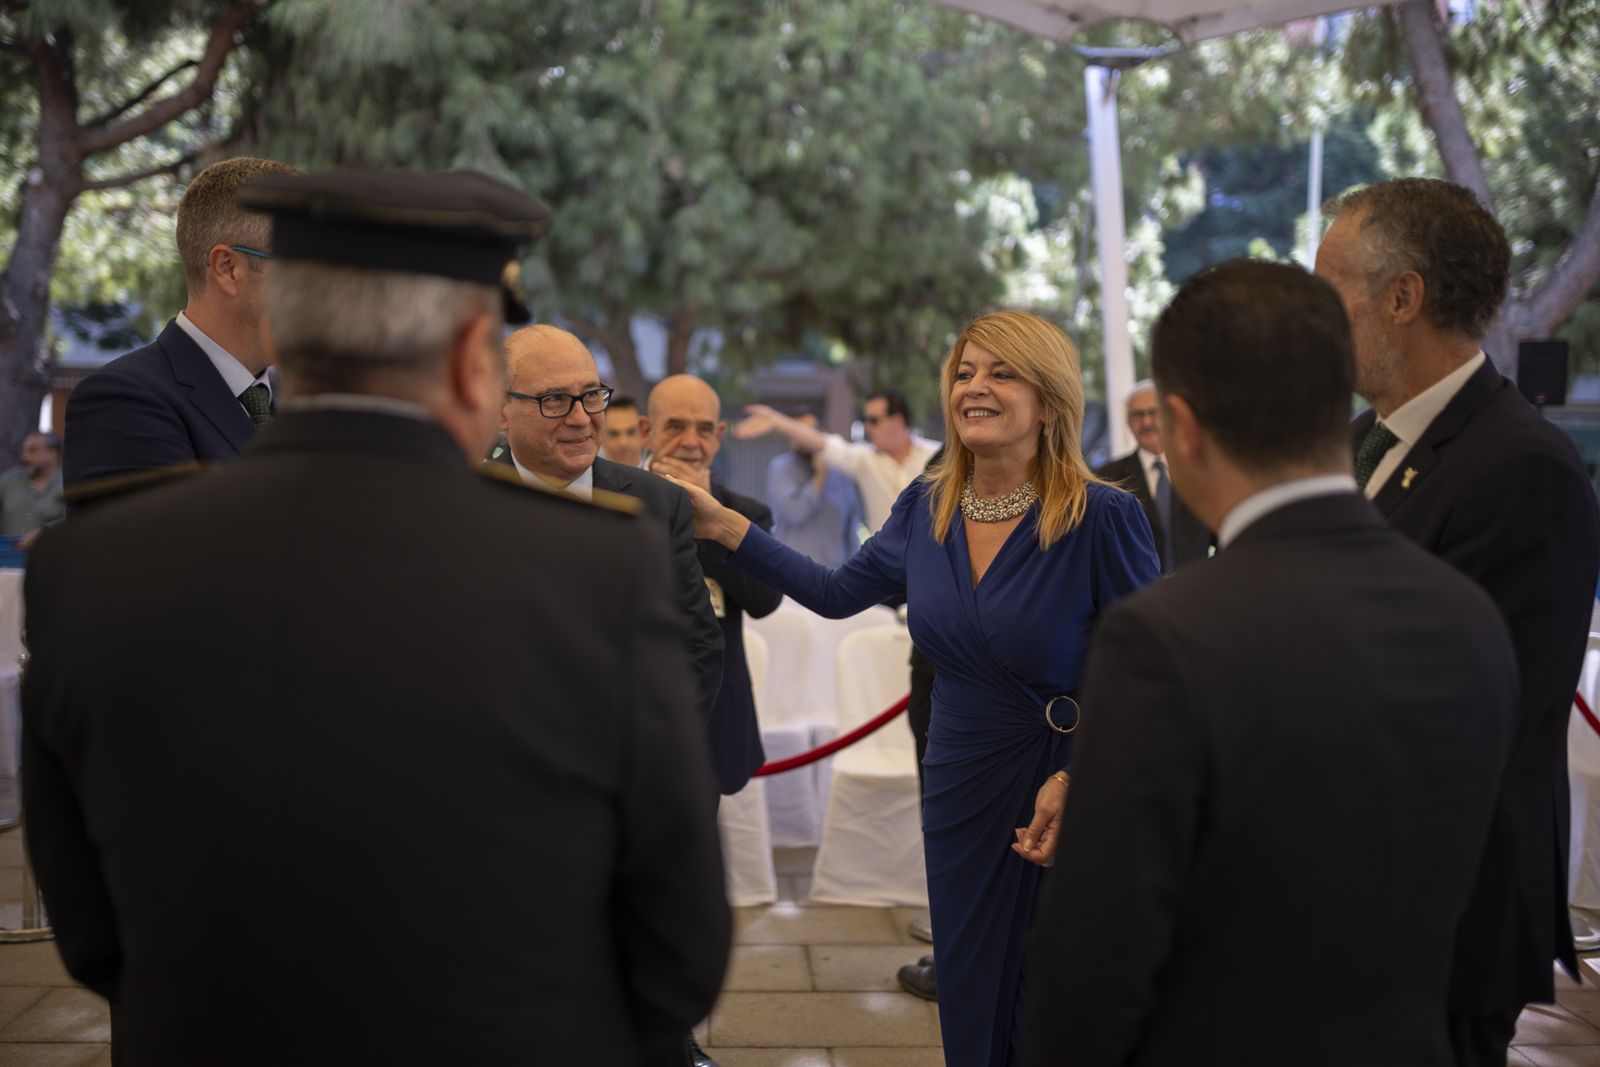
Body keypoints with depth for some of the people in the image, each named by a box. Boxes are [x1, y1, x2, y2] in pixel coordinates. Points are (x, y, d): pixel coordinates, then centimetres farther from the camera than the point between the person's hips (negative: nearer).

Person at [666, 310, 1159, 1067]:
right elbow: (838, 593, 11)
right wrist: (724, 527, 6)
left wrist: (1077, 782, -21)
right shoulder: (926, 508, 0)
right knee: (968, 1006, 16)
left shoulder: (1102, 517, -17)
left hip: (1073, 800, -5)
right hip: (961, 789, 5)